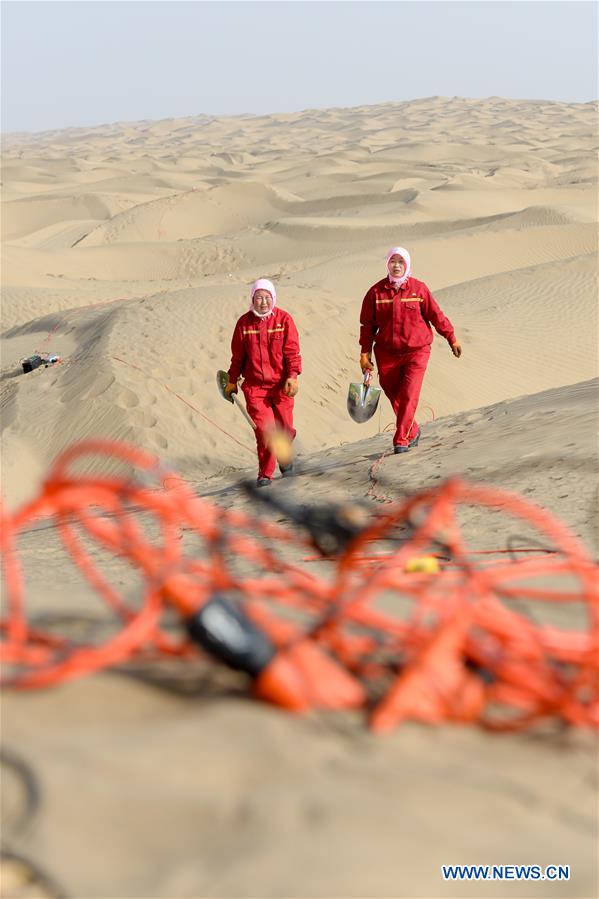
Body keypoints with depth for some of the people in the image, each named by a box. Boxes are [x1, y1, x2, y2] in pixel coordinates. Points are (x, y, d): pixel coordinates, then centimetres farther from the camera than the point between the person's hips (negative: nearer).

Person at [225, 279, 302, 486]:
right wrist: (232, 381, 13)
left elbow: (292, 351, -4)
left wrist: (293, 376, -15)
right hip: (254, 385, 0)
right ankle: (265, 474, 3)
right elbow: (237, 355, 10)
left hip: (281, 384, 0)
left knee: (285, 428, 4)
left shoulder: (284, 319, -1)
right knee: (264, 429, -9)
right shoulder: (244, 323, 2)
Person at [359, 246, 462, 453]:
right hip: (387, 354, 2)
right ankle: (412, 432, 31)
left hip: (416, 352, -2)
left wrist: (452, 339, 9)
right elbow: (367, 324, 4)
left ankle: (401, 440, -9)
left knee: (409, 395, -13)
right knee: (394, 396, 9)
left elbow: (436, 316, 4)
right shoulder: (376, 292, -2)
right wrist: (365, 353, 3)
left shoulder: (419, 289, -4)